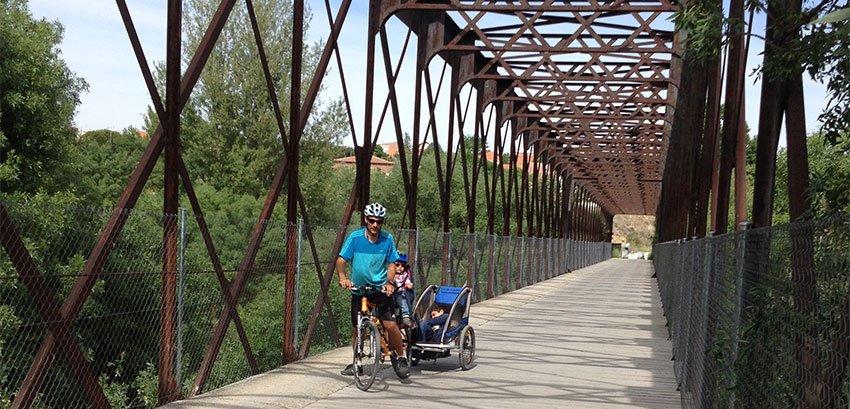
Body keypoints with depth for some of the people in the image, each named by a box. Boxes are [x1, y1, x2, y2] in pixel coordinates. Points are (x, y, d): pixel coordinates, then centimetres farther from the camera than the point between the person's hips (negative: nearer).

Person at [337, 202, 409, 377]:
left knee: (390, 325, -14)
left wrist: (388, 282, -18)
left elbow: (392, 264, -1)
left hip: (380, 289, -1)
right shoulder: (355, 237, -9)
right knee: (357, 329, 8)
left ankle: (401, 358, 7)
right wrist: (343, 278, -28)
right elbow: (341, 260, -10)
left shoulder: (387, 239, -5)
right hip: (358, 290, 1)